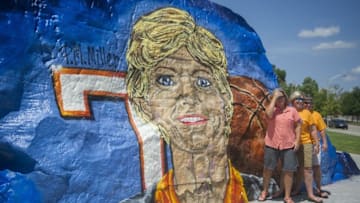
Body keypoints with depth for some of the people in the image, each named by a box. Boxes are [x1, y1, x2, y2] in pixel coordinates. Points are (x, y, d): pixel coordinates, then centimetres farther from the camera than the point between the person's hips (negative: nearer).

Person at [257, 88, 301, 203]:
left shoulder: (292, 110, 4)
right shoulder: (272, 109, 2)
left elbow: (298, 125, 6)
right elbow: (269, 114, -22)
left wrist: (297, 140, -3)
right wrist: (274, 98, -14)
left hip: (288, 145, 0)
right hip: (271, 144, 0)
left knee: (289, 171, 2)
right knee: (268, 169, 10)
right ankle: (264, 191, 28)